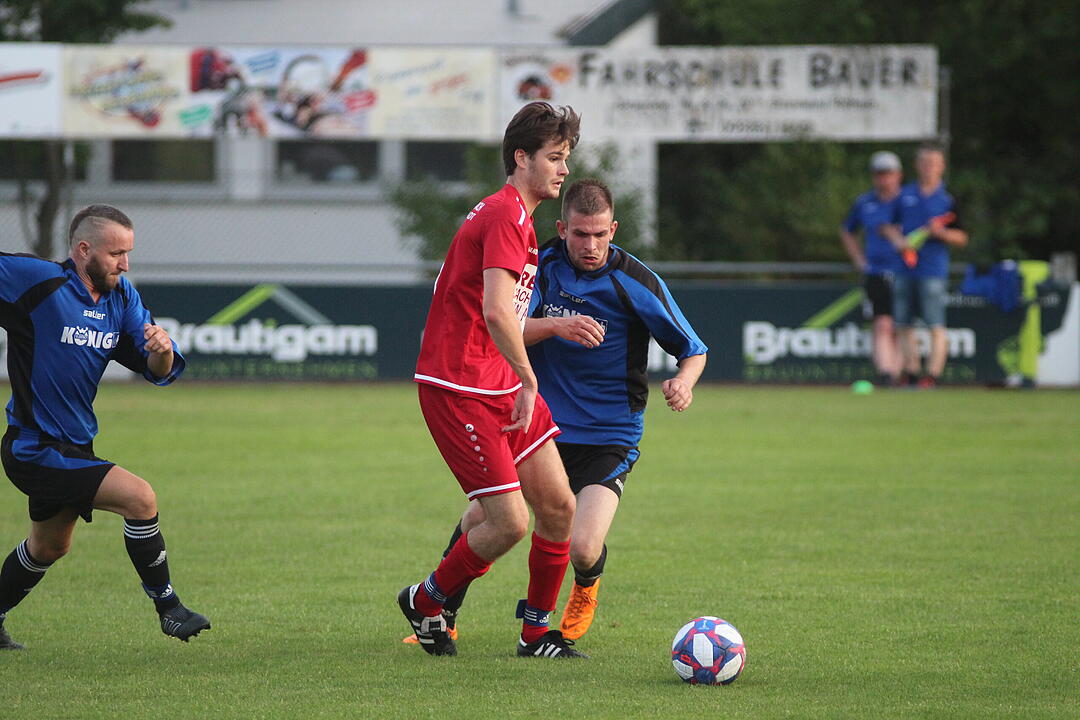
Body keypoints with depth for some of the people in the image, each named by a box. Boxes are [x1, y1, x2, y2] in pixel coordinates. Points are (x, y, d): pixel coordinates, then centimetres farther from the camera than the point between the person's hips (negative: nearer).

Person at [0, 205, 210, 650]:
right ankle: (167, 607, -7)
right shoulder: (37, 281, -21)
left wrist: (163, 353, -20)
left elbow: (160, 372, 0)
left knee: (51, 545, 26)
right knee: (139, 497, -20)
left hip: (72, 447, 9)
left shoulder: (122, 297, 1)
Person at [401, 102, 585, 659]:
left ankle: (537, 632, 18)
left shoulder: (514, 215, 17)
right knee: (510, 522, -9)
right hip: (460, 388, -10)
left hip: (500, 385, 10)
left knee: (557, 505, 5)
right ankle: (425, 602, 14)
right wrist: (528, 382, -19)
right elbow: (497, 311, -27)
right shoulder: (506, 216, -16)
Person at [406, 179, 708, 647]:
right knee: (480, 517, -6)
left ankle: (586, 588, 20)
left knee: (582, 549, -20)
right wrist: (556, 325, -35)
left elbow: (693, 349, -4)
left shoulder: (637, 282, -11)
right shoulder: (545, 263, -4)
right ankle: (442, 617, 20)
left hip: (608, 439, -3)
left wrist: (684, 381, -26)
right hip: (542, 425, 3)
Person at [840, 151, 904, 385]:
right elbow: (847, 232, 25)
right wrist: (859, 260, 14)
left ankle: (895, 374, 13)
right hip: (875, 274, 0)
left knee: (898, 331, 5)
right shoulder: (864, 203, 9)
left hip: (905, 275, 0)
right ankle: (884, 374, -22)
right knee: (883, 326, -13)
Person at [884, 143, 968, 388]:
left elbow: (962, 238, 1)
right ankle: (911, 373, 14)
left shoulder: (947, 199, 1)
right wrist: (898, 240, -4)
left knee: (936, 326, -8)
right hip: (904, 269, 5)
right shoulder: (904, 194, 11)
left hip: (933, 270, -5)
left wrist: (941, 233, -17)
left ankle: (933, 374, -8)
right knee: (903, 325, 7)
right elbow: (888, 226, 16)